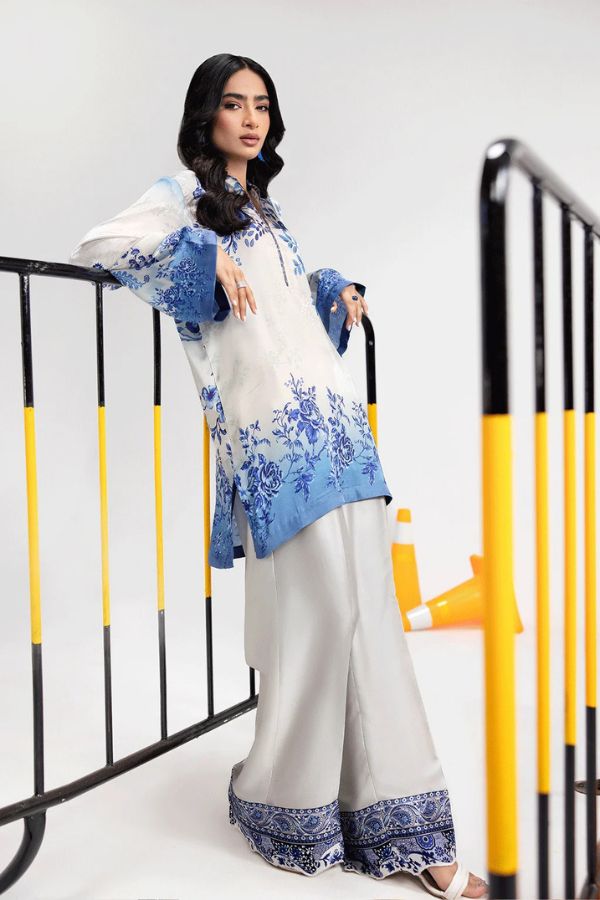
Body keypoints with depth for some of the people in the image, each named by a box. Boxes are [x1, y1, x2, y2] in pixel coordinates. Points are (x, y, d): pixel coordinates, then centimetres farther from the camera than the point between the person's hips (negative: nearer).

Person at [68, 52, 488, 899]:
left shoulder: (264, 204, 28)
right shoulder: (183, 192, 7)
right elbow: (95, 247, -6)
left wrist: (337, 291, 18)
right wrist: (202, 254, -12)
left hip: (337, 422, 7)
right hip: (275, 433, -7)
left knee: (368, 614, 4)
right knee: (321, 612, -10)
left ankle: (397, 823, 12)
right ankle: (295, 807, 9)